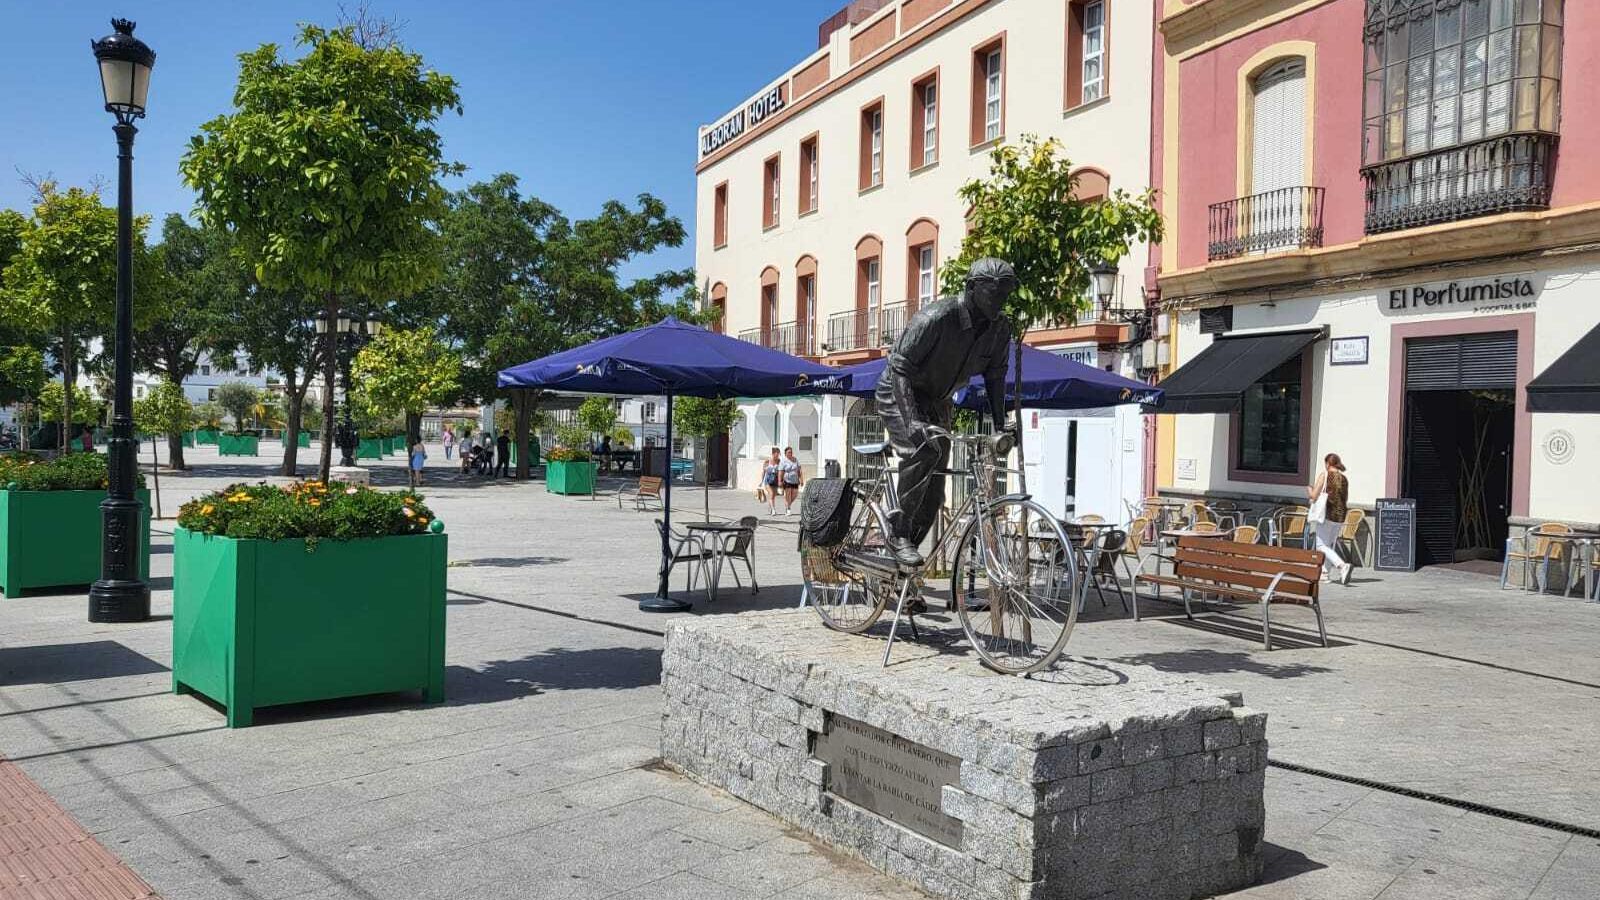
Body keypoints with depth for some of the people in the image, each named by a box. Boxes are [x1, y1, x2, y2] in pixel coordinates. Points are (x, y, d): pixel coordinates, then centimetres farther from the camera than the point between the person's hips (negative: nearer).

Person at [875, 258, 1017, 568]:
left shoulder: (1000, 329, -10)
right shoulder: (934, 318, -29)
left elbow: (994, 377, -1)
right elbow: (900, 368, -30)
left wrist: (1000, 427, -12)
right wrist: (912, 422, -41)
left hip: (936, 402, 6)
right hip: (899, 395, -6)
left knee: (934, 493, 2)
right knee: (925, 446, -34)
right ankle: (898, 532, -23)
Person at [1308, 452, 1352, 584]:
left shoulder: (1324, 475, -6)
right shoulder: (1344, 479, 10)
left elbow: (1314, 496, -9)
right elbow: (1345, 499, 17)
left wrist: (1309, 490, 12)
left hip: (1326, 514, -6)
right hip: (1340, 516, 6)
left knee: (1322, 545, -5)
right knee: (1330, 544, 18)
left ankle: (1342, 566, -26)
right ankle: (1325, 573, 19)